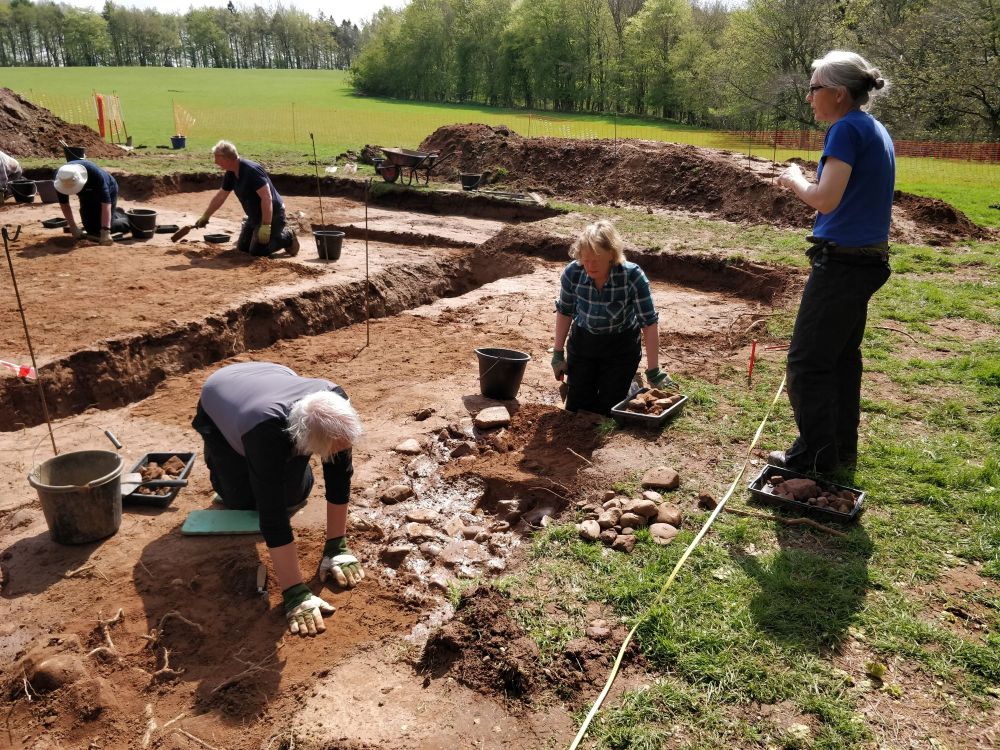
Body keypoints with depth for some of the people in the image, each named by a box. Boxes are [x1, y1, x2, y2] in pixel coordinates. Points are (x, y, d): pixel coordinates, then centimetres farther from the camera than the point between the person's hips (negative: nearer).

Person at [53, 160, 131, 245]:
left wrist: (105, 231, -46)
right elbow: (64, 204, -16)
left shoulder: (95, 173, -42)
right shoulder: (59, 177, -29)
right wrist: (73, 227, -19)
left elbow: (106, 203, -42)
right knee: (91, 229, 1)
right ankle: (116, 213, 26)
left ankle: (124, 218, 14)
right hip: (87, 195, 5)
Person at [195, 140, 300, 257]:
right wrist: (205, 217, 21)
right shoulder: (230, 173, 1)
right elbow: (220, 197, 14)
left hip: (272, 214, -9)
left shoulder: (251, 170, -27)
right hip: (254, 216, 9)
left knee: (257, 251, -11)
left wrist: (266, 225, -34)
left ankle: (287, 238, 6)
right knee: (242, 247, 12)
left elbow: (267, 197, -32)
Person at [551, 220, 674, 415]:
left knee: (607, 410, 0)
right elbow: (564, 312, -3)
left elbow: (649, 323, -22)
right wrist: (558, 353, 0)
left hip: (621, 346, -2)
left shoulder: (632, 276, -28)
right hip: (582, 341, 3)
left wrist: (653, 372, -22)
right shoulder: (572, 273, -21)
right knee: (575, 408, 6)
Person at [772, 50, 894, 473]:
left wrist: (795, 180, -4)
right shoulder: (877, 131, 14)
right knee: (843, 356, 17)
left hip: (842, 260, -10)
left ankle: (814, 457, 7)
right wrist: (805, 183, 12)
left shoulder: (847, 129, -15)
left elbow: (825, 200, -22)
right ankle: (842, 449, 26)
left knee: (807, 361, -1)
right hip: (870, 259, 10)